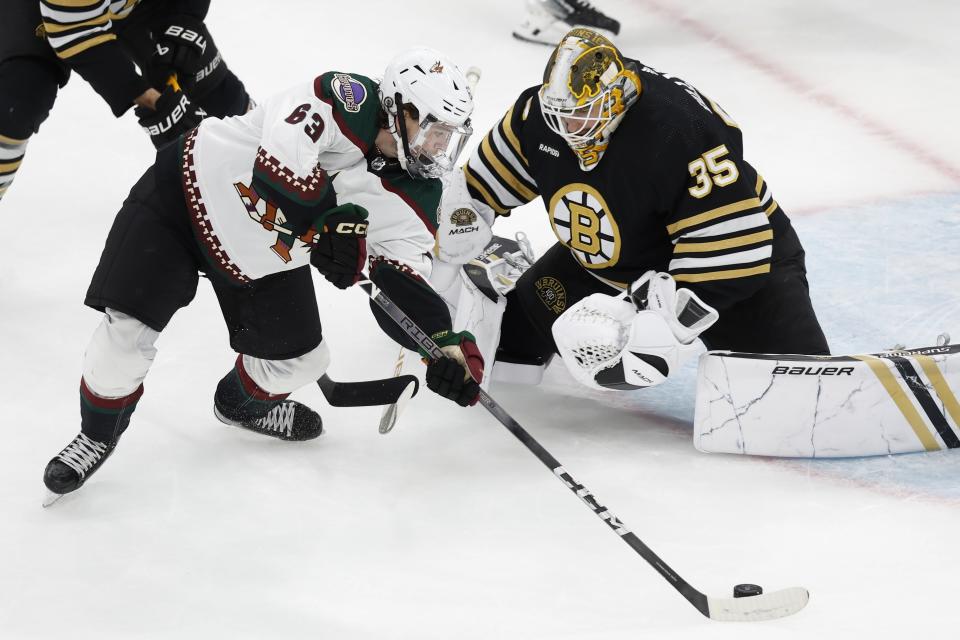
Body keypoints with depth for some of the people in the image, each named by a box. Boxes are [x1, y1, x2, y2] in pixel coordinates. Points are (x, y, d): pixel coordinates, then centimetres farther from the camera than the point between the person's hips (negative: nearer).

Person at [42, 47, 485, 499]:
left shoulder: (416, 200, -11)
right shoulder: (347, 101, -30)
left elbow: (404, 285, -13)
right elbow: (281, 161, -44)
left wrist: (449, 344, -28)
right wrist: (333, 220, -40)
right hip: (188, 192, -6)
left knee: (299, 360, 8)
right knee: (129, 330, -16)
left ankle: (242, 402, 45)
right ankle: (97, 435, 14)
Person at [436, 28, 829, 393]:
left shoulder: (682, 128, -37)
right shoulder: (539, 114, -16)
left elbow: (733, 245, -37)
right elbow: (480, 190, 1)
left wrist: (657, 317, -36)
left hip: (737, 256, -6)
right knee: (523, 317, 12)